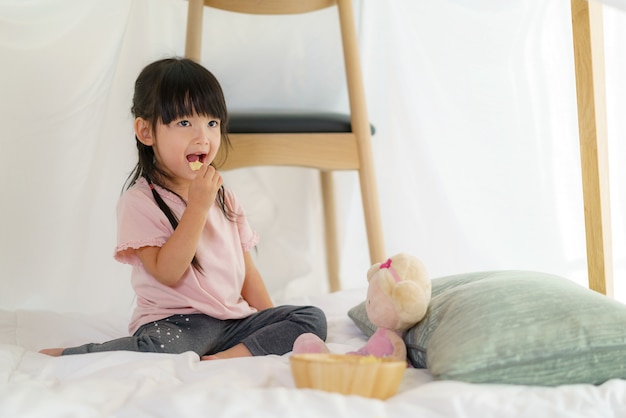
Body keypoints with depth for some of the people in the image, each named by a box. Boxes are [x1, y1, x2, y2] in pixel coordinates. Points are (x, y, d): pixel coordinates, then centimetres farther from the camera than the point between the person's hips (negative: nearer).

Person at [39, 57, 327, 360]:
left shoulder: (223, 196, 14)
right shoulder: (139, 201, -7)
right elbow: (167, 272, -18)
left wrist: (272, 321, 5)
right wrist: (197, 206, -20)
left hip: (233, 319, 6)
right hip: (172, 321, -6)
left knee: (312, 318, -10)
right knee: (160, 347, -38)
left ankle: (230, 357, -25)